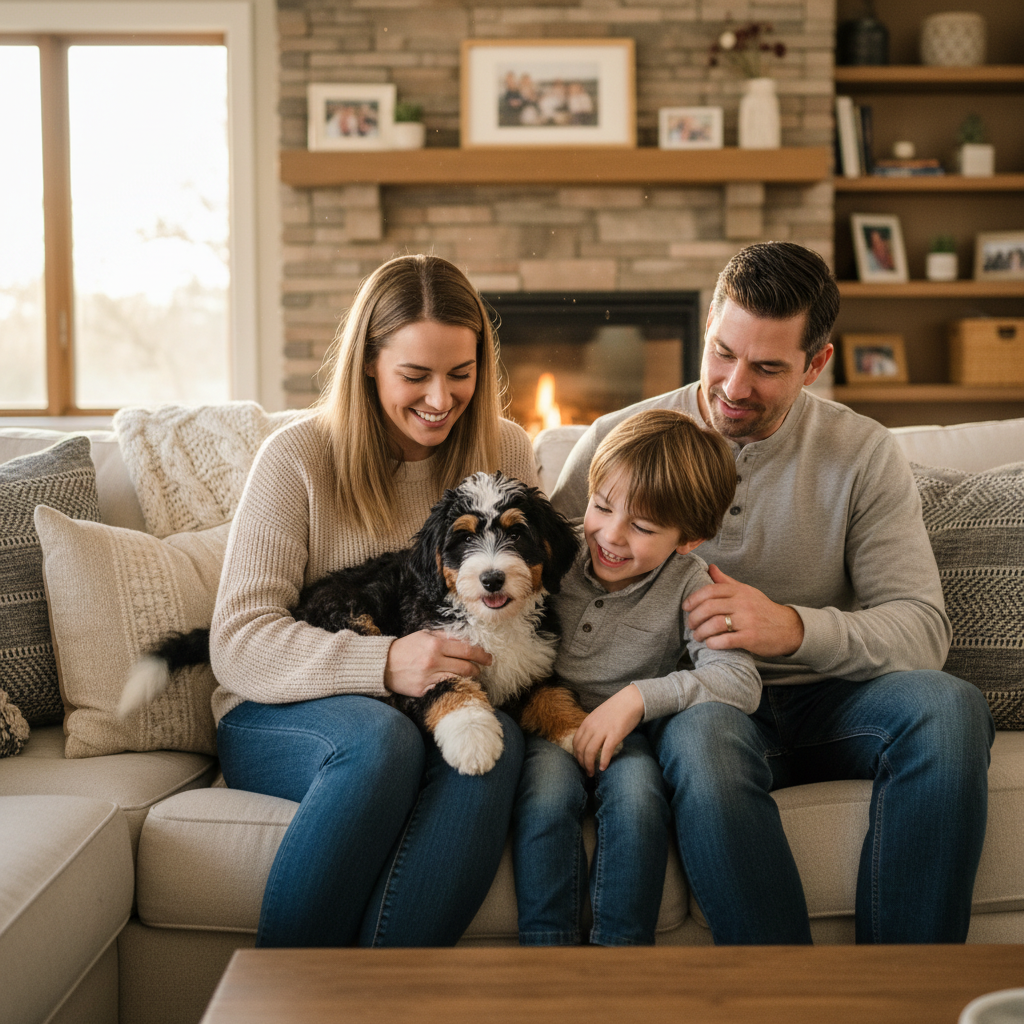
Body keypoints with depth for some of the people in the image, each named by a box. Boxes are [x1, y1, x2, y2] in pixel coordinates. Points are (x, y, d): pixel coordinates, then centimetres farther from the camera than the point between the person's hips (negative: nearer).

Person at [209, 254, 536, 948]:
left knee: (497, 741, -32)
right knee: (380, 739, -36)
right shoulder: (298, 458, -5)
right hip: (282, 715, -2)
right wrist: (383, 664, -28)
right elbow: (237, 643, -12)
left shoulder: (506, 452, 6)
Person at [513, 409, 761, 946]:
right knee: (550, 780, -31)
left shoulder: (687, 586, -8)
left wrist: (638, 697, -26)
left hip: (625, 737, -1)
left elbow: (742, 683, -18)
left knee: (636, 787, -32)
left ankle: (621, 943, -20)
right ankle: (547, 941, -22)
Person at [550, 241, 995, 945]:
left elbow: (922, 629, -5)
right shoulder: (620, 443, 1)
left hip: (822, 702, 2)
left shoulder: (863, 453, 3)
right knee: (704, 735, -38)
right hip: (694, 702, -1)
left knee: (950, 705, -30)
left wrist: (796, 627, -25)